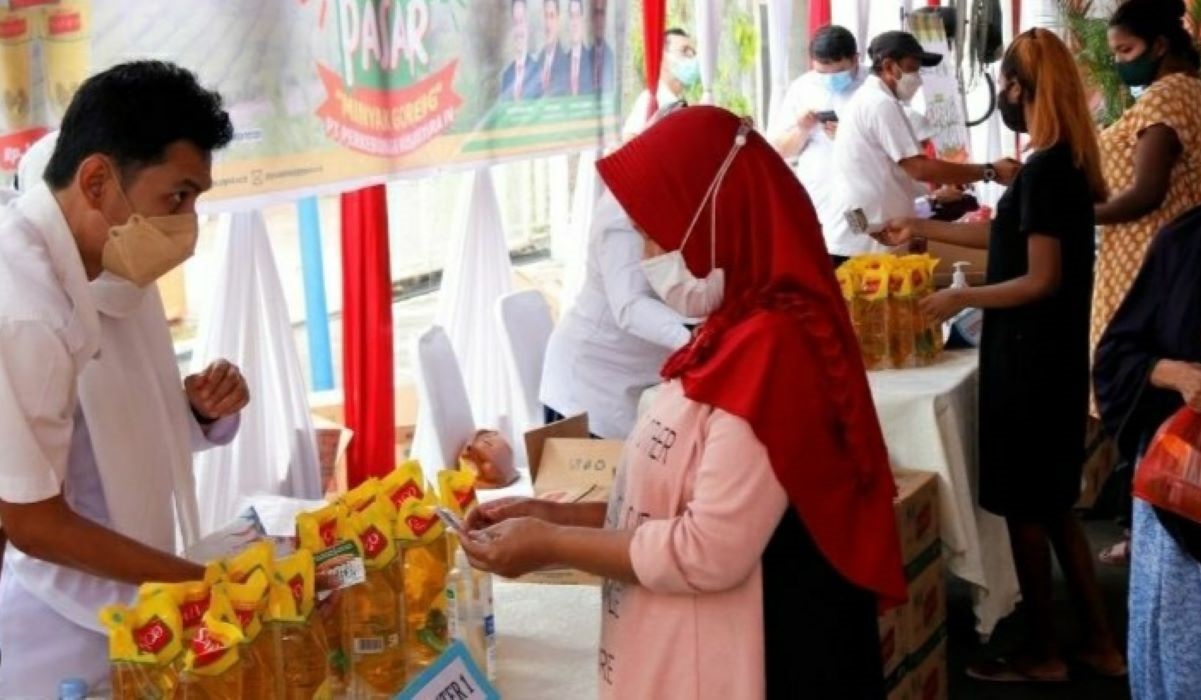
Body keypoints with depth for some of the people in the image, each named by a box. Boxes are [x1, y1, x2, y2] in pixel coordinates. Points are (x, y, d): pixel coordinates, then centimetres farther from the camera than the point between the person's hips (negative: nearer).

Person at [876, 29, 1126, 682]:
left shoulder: (1043, 168, -20)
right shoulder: (1067, 161, 8)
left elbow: (1042, 280, -21)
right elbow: (1010, 235, 19)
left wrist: (961, 298, -11)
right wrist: (924, 229, 24)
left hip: (1029, 360, -9)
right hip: (1051, 356, 9)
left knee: (1025, 507, 4)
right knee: (1052, 502, 17)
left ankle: (1043, 653, 17)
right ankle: (1100, 642, 24)